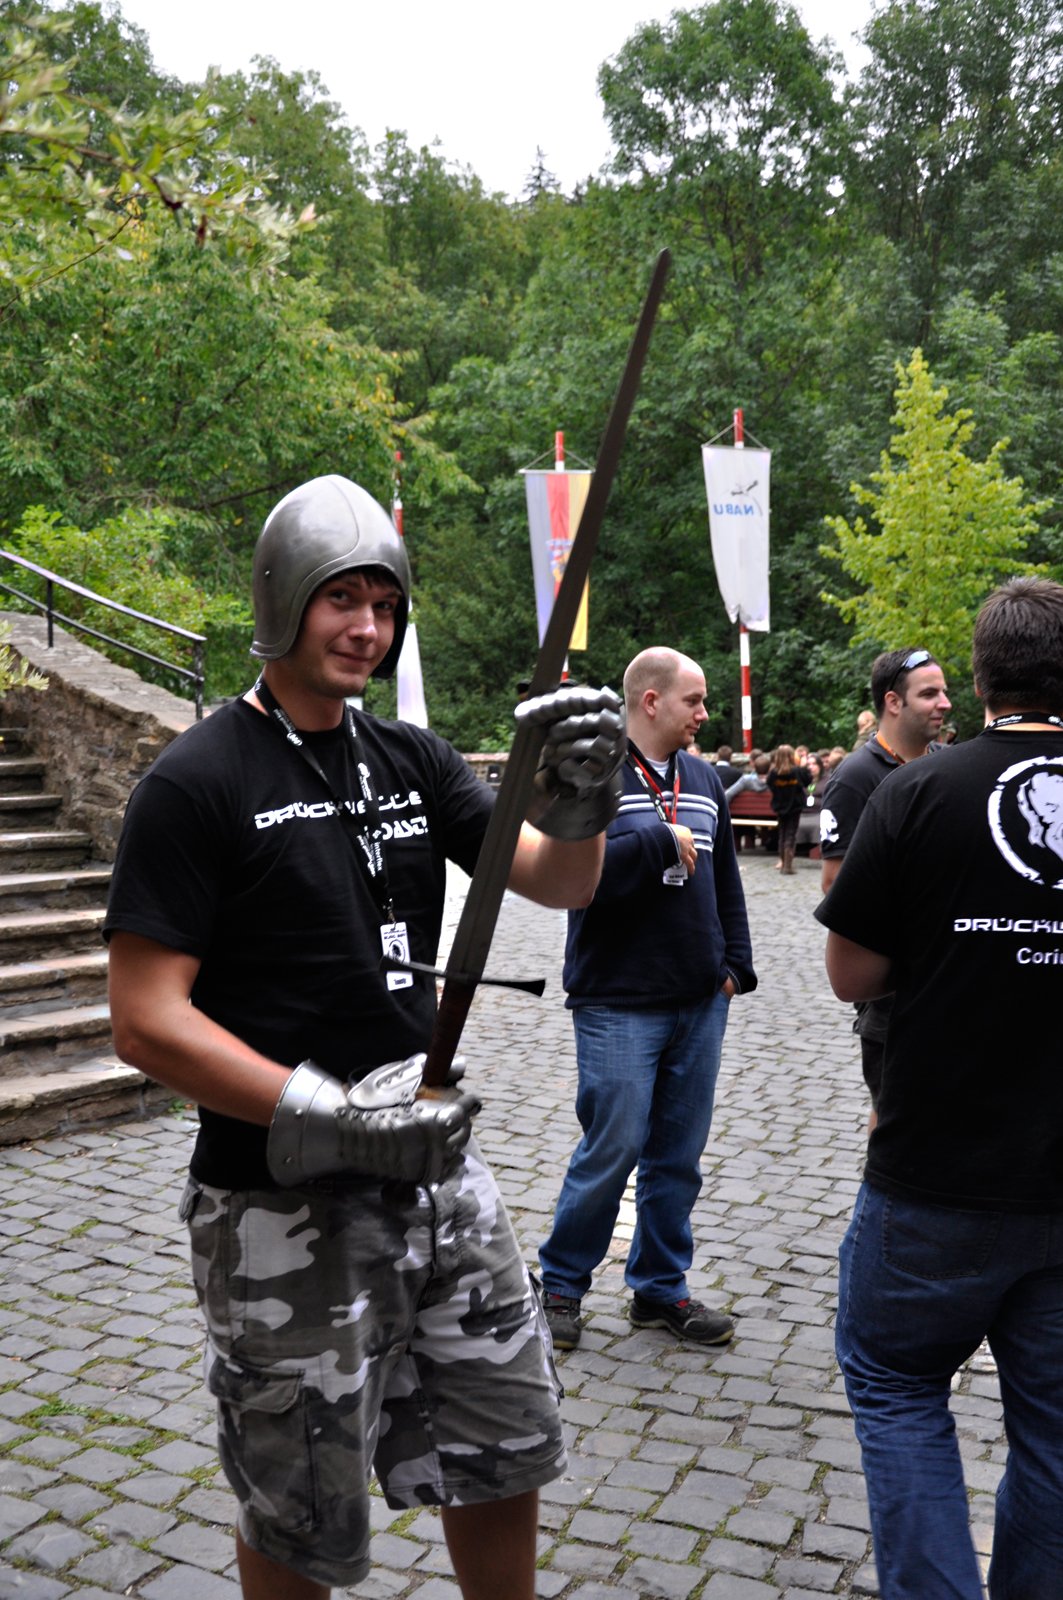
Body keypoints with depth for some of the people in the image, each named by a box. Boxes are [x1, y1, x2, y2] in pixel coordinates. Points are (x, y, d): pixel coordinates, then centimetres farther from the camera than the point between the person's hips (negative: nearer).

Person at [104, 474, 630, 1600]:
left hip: (438, 1173, 6)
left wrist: (581, 797, -20)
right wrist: (329, 1117, -23)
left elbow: (560, 884, 2)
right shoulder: (197, 781, -13)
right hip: (286, 1210, -6)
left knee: (507, 1449, 19)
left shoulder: (411, 761, 6)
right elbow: (146, 1021, -17)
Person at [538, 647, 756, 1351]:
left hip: (701, 1003, 6)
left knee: (680, 1155, 13)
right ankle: (562, 1282, 19)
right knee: (613, 1149, -2)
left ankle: (662, 1288, 28)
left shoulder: (704, 779, 13)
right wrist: (663, 838, -16)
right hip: (619, 1003, -6)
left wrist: (734, 963, 11)